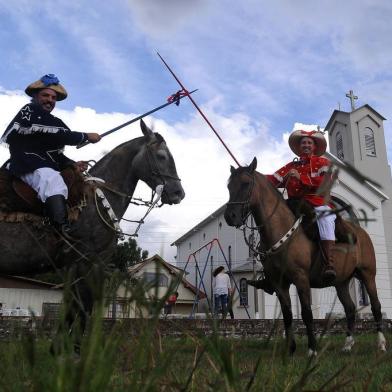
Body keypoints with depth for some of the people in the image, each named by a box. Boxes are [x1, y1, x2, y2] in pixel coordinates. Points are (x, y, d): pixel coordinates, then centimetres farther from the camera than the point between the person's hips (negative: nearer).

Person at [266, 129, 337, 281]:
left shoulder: (322, 162, 12)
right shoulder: (292, 166, 22)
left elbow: (325, 182, -8)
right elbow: (274, 179, 9)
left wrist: (301, 177, -17)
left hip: (318, 204, -5)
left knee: (324, 217, -35)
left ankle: (329, 264, -43)